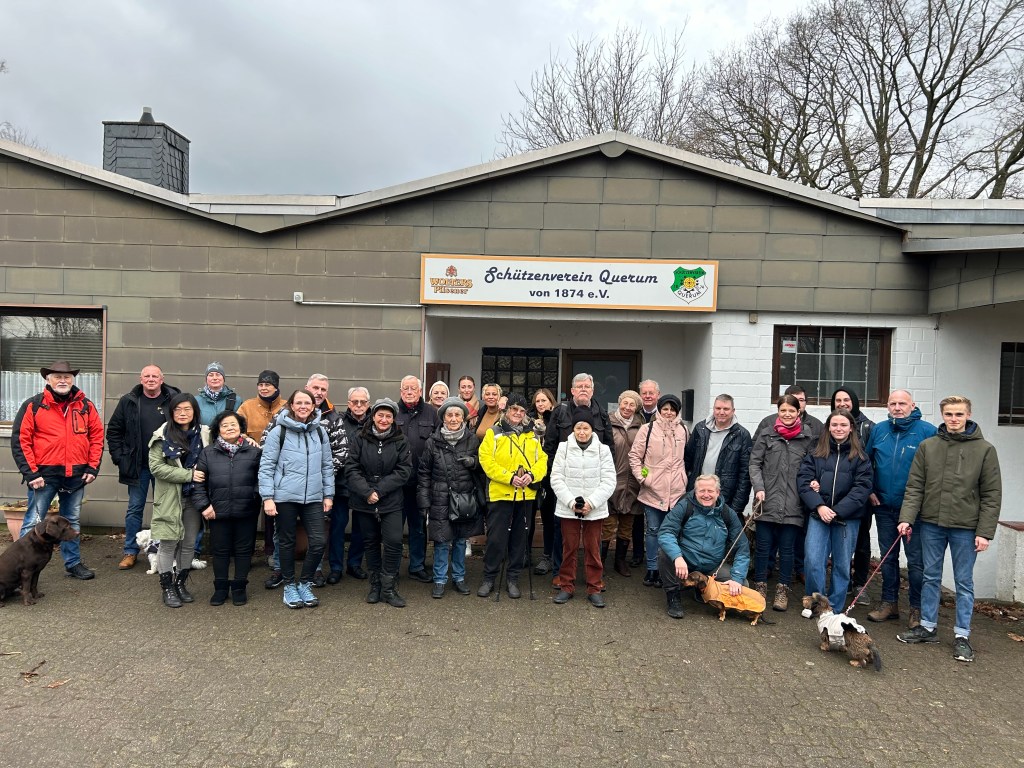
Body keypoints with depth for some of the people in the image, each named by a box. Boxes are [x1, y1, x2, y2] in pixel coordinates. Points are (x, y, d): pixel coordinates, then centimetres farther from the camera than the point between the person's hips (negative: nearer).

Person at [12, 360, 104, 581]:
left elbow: (97, 435, 8)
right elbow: (20, 440, -6)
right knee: (33, 523, 1)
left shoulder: (85, 405, 5)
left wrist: (93, 467, 1)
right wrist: (30, 473, -11)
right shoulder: (33, 405, -4)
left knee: (72, 522, 16)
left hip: (76, 475, 4)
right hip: (44, 475, -3)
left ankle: (73, 563, 28)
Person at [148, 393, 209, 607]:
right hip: (170, 498, -3)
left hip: (193, 498, 3)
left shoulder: (204, 434, 2)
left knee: (189, 543, 11)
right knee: (169, 543, 2)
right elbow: (156, 466, -12)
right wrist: (188, 475, -17)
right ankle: (167, 587, 17)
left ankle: (181, 583, 27)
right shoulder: (163, 436, -6)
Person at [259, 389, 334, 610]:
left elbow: (327, 466, 12)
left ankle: (304, 584, 18)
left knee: (318, 542, -3)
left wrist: (328, 494, 9)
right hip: (285, 497, -3)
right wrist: (267, 497, -9)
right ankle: (289, 586, 27)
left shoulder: (320, 432, 7)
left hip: (313, 497, 3)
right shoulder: (278, 432, -4)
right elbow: (266, 466, -5)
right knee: (287, 542, 10)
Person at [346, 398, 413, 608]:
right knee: (371, 542, 11)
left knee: (393, 542, -7)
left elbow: (404, 471, -6)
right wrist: (367, 492, -16)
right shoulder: (361, 440, 0)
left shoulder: (401, 441, 0)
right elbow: (351, 469, -4)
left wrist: (379, 490, -14)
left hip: (391, 502, -1)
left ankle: (388, 588, 7)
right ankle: (375, 585, 26)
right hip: (363, 502, 1)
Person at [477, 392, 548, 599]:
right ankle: (489, 578, 15)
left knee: (519, 537, 11)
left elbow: (542, 460, 7)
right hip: (500, 493, -3)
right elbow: (486, 460, -10)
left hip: (526, 494, 4)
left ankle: (513, 578, 23)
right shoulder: (494, 433, 0)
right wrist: (510, 478, -18)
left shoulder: (532, 435, 12)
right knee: (496, 537, 0)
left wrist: (532, 475, -13)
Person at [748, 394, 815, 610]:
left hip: (792, 504, 0)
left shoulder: (807, 437, 5)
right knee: (763, 546, 7)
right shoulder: (766, 434, 4)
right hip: (767, 502, 0)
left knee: (787, 548, 7)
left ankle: (783, 590, 19)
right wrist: (758, 488, -8)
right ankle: (760, 587, 21)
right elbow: (754, 464, 3)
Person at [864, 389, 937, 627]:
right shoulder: (879, 430, 5)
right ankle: (889, 603, 25)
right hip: (884, 506, 4)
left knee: (916, 560, 2)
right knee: (888, 556, 13)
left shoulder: (928, 431, -8)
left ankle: (917, 609, 15)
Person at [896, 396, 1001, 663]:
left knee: (964, 582, 7)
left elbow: (992, 495, -4)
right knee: (930, 577, 12)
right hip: (931, 524, 2)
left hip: (965, 527, -2)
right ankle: (928, 627, 24)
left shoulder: (985, 450, -3)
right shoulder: (927, 447, 3)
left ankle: (962, 635, 19)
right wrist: (907, 518, -8)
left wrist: (985, 532, -9)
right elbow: (914, 487, 2)